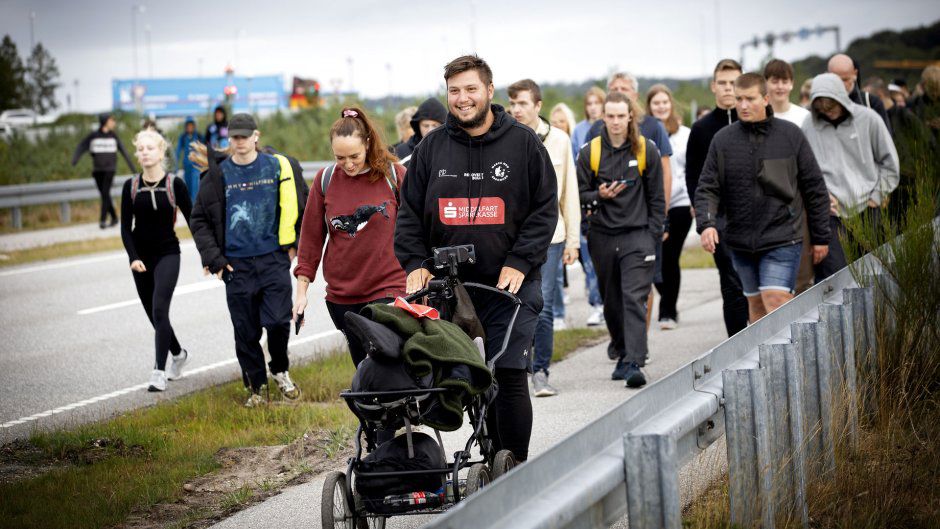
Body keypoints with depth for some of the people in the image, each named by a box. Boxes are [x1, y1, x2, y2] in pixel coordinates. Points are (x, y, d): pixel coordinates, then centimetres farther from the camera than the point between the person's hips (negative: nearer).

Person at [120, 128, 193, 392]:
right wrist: (133, 257, -13)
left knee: (159, 309, -18)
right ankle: (178, 353, 37)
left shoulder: (175, 185, -6)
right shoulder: (131, 186, 1)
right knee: (153, 314, 11)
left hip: (168, 254, -4)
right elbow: (125, 227, 1)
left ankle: (159, 371, -17)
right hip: (141, 258, 4)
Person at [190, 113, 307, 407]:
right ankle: (256, 386, 18)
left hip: (274, 259, -1)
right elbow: (200, 220, 8)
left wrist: (295, 243, 7)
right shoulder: (218, 175, 3)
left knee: (278, 321, -9)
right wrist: (213, 258, 0)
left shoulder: (279, 167, 1)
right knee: (246, 332, 4)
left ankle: (280, 371, 17)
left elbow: (302, 206, 12)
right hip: (236, 265, 1)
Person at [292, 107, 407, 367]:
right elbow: (311, 238, 9)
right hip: (341, 295, 3)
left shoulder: (394, 175, -3)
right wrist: (302, 290, 7)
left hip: (389, 289, -3)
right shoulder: (325, 179, 4)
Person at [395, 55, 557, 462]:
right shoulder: (431, 148, 9)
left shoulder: (523, 143, 3)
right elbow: (409, 213, 12)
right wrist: (415, 263, -3)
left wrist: (519, 263, -9)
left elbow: (545, 210, 2)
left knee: (509, 378, -8)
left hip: (509, 286, -3)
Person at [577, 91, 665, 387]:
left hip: (638, 235, -3)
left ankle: (634, 363, -20)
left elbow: (656, 197, 7)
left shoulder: (647, 150, 3)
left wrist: (654, 235, 1)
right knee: (611, 302, 11)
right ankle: (622, 352, 28)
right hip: (602, 237, 3)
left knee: (634, 298, -14)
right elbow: (580, 194, 9)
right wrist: (600, 196, -12)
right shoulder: (589, 152, 5)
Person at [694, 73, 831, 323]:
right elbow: (708, 188, 1)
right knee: (756, 304, 12)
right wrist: (705, 224, -18)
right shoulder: (723, 140, 3)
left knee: (776, 301, -15)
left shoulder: (790, 134, -1)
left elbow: (814, 188, 4)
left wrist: (820, 237, 4)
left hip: (782, 239, -3)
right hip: (740, 240, 3)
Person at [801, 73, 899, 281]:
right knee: (833, 269, -13)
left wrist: (877, 195, 3)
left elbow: (889, 161, 7)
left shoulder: (868, 119, 0)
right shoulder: (809, 127, 0)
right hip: (831, 211, -1)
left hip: (866, 209, 1)